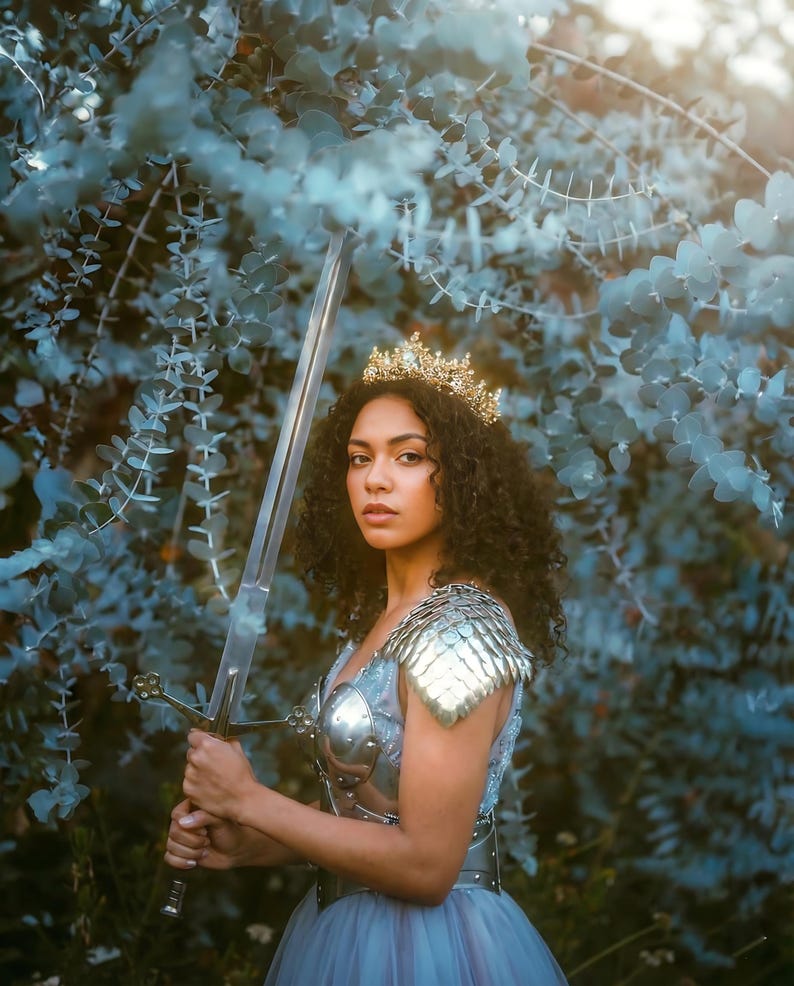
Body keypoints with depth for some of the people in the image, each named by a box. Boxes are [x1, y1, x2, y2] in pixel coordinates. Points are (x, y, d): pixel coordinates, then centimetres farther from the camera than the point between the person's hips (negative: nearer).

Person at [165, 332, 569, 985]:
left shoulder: (462, 630, -22)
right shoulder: (383, 613, 4)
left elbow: (425, 864, -24)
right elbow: (367, 802, 8)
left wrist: (247, 800, -17)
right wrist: (243, 846, -6)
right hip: (348, 924, 8)